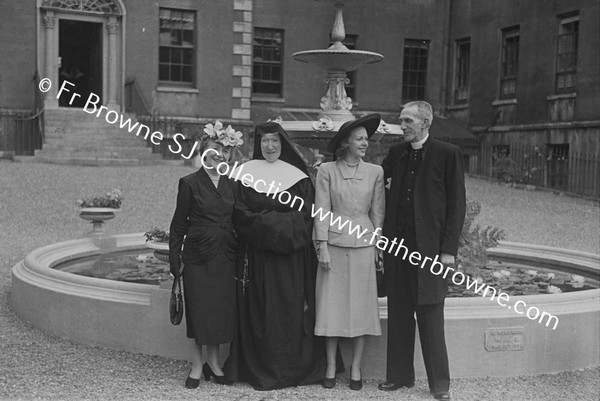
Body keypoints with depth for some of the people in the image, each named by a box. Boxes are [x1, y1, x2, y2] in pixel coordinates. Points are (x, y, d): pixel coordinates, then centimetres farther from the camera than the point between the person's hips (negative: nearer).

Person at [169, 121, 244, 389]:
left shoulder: (232, 185, 8)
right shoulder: (190, 183, -2)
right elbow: (178, 225, -2)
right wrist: (175, 259, -5)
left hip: (226, 258, 3)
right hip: (198, 257, -3)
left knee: (222, 310, 7)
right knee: (199, 310, 2)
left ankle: (213, 362, 23)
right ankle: (197, 365, 16)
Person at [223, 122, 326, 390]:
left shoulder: (298, 176, 6)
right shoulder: (246, 173, 4)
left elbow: (306, 216, 1)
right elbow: (240, 215, -2)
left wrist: (264, 220, -11)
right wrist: (281, 221, -13)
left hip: (291, 256, 1)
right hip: (256, 255, 0)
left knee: (291, 310, 1)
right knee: (259, 311, 1)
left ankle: (293, 368, 12)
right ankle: (259, 368, 11)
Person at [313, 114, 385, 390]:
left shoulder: (375, 172, 4)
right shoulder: (327, 170, -1)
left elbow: (377, 212, 6)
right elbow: (321, 210, -3)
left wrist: (379, 246, 1)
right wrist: (323, 246, -8)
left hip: (363, 245, 1)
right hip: (334, 244, -1)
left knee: (361, 306, 4)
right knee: (332, 306, 3)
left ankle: (355, 368, 15)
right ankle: (331, 367, 15)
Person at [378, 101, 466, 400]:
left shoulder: (448, 154, -3)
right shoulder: (396, 153, 11)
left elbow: (456, 204, -4)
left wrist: (448, 249, -10)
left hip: (430, 246, -5)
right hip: (397, 244, 5)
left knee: (430, 316, 0)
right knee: (398, 314, 10)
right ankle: (399, 375, 22)